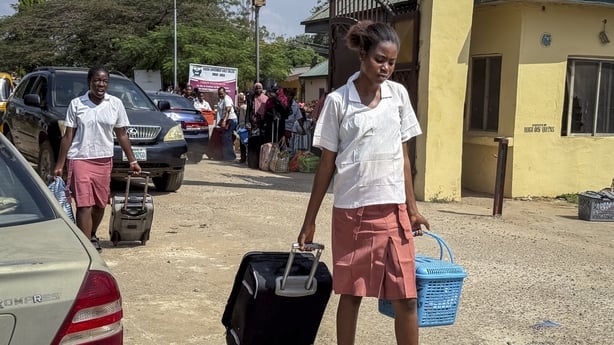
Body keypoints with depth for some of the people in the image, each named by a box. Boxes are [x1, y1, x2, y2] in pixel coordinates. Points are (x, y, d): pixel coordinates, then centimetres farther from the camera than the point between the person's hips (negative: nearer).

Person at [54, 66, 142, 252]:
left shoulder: (115, 104, 3)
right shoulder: (76, 104, -2)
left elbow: (121, 135, 9)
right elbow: (68, 136, 1)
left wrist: (132, 161, 8)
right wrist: (59, 165, -1)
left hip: (104, 160, 3)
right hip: (80, 159, -3)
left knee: (100, 204, 12)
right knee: (84, 205, -10)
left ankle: (92, 236, 37)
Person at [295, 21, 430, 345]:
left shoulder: (399, 94, 4)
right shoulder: (337, 100, -4)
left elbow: (403, 156, 9)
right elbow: (327, 164, 0)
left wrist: (412, 207, 5)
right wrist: (309, 220, 1)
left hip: (393, 209, 2)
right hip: (351, 210, -2)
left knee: (406, 297, 2)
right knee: (351, 293, 9)